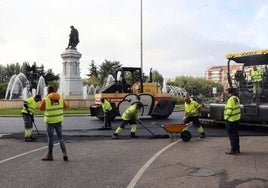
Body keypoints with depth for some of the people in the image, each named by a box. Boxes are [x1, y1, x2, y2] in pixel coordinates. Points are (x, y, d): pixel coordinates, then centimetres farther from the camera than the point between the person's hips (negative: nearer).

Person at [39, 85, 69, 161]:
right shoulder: (60, 98, 0)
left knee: (50, 138, 7)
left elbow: (41, 108, 2)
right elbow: (66, 106, 13)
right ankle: (64, 153, -2)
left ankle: (50, 155, 17)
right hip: (58, 120, 3)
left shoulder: (46, 99, -11)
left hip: (50, 121, -3)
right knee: (60, 137, 10)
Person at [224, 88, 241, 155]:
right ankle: (237, 149, 25)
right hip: (237, 119, 10)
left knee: (232, 135, -2)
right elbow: (237, 108, 14)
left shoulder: (230, 100, -19)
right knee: (235, 134, 17)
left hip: (231, 120, -10)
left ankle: (233, 150, 2)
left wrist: (226, 118, -13)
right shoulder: (236, 98, 10)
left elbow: (229, 110, -23)